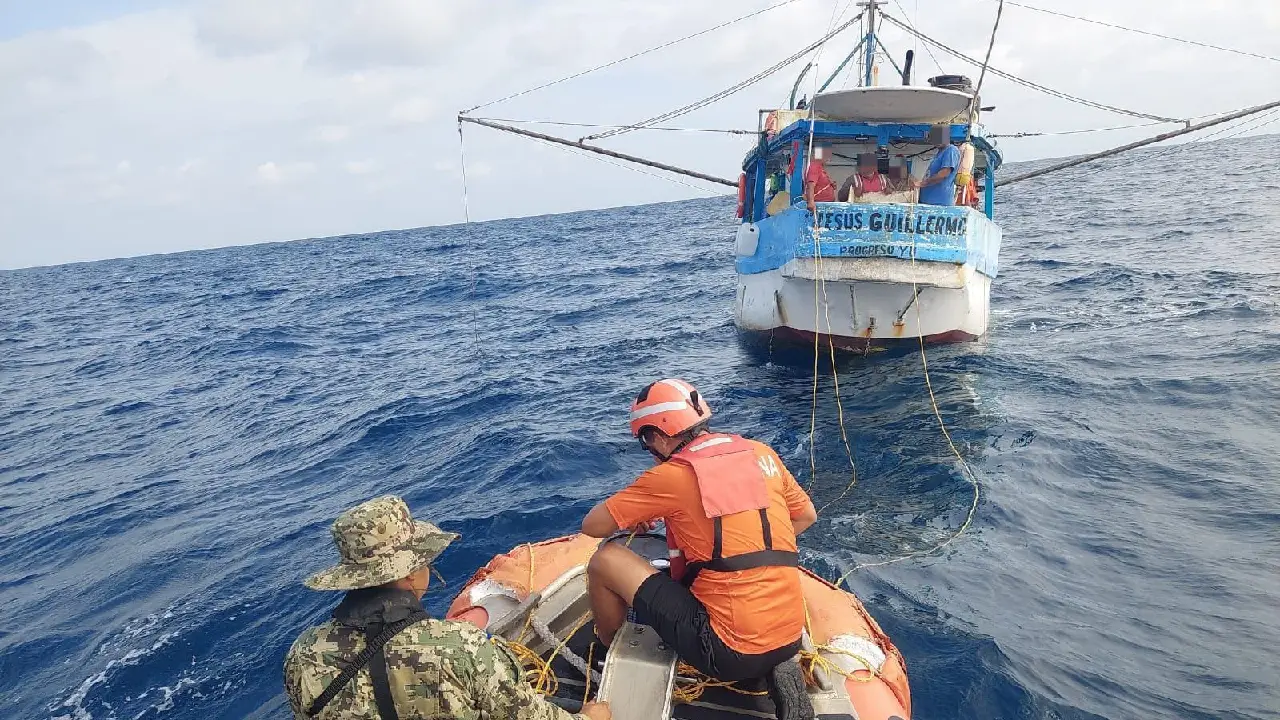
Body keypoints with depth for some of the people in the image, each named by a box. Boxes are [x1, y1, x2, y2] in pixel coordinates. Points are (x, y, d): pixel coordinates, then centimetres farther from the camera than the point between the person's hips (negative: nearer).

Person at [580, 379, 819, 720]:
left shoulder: (670, 475, -11)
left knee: (605, 560, 1)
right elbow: (806, 516, 19)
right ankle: (776, 669, 14)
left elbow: (592, 526, -3)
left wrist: (631, 517, 17)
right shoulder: (761, 453, 5)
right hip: (790, 636, 7)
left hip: (729, 652, -6)